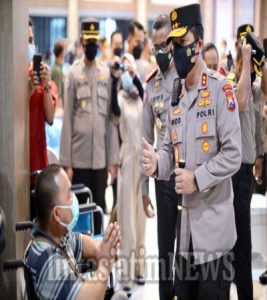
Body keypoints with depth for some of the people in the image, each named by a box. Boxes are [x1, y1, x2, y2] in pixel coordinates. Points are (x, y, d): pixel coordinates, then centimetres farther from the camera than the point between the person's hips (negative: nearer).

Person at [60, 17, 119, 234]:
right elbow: (67, 119, -1)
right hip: (78, 156, -2)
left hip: (101, 156, 2)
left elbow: (111, 118, 6)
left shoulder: (107, 73, 6)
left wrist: (113, 159, 3)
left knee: (99, 207, 10)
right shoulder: (73, 73, 0)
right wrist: (66, 162, -5)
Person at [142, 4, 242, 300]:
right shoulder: (175, 96, 11)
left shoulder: (221, 90, -12)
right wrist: (156, 163, -9)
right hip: (185, 226, 7)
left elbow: (233, 155, -15)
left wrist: (197, 179, -19)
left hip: (214, 227, -7)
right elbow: (170, 152, 12)